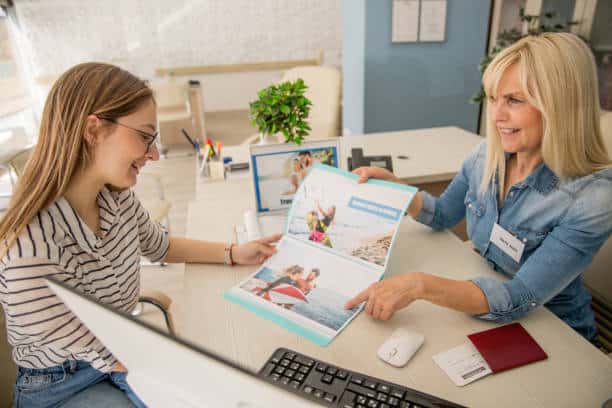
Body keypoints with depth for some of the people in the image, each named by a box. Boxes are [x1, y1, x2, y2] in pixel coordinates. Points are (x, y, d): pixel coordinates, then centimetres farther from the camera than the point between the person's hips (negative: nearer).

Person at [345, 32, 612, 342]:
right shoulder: (489, 154, -9)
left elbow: (520, 299, -30)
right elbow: (442, 215, 4)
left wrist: (420, 285, -42)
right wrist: (390, 185, -12)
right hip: (482, 307, 4)